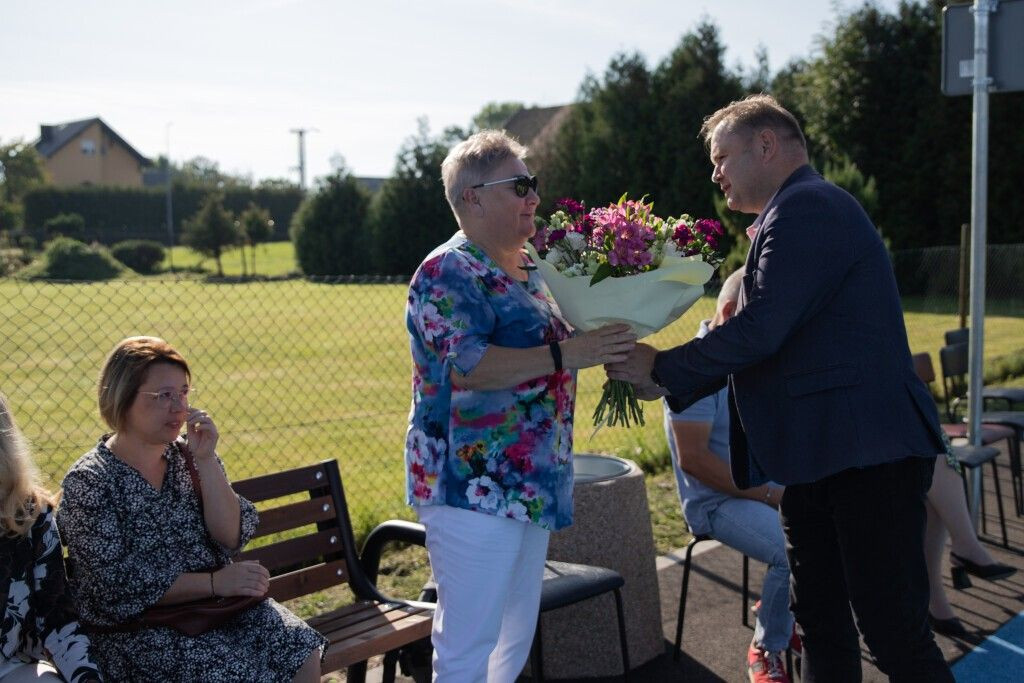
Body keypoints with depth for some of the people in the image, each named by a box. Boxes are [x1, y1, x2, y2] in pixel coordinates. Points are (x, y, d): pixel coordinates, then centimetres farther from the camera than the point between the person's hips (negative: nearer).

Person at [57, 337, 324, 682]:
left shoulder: (187, 456, 5)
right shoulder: (87, 483, -9)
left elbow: (231, 537, -4)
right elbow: (120, 586, -14)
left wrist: (206, 460, -13)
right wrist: (214, 582, -19)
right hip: (134, 628, -5)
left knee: (303, 651, -17)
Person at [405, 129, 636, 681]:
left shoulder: (528, 271, 15)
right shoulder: (447, 273, -12)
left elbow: (541, 350, 26)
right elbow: (465, 365, -26)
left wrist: (606, 343, 7)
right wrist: (567, 355, -29)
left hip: (532, 485, 9)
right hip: (474, 488, -9)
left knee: (515, 636, 17)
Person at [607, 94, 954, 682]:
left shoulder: (807, 208, -13)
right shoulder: (796, 211, 19)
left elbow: (759, 330, -21)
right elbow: (766, 338, 19)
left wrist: (661, 367, -9)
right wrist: (670, 383, 11)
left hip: (868, 453, -10)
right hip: (815, 461, 10)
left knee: (895, 633, -4)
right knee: (821, 625, 15)